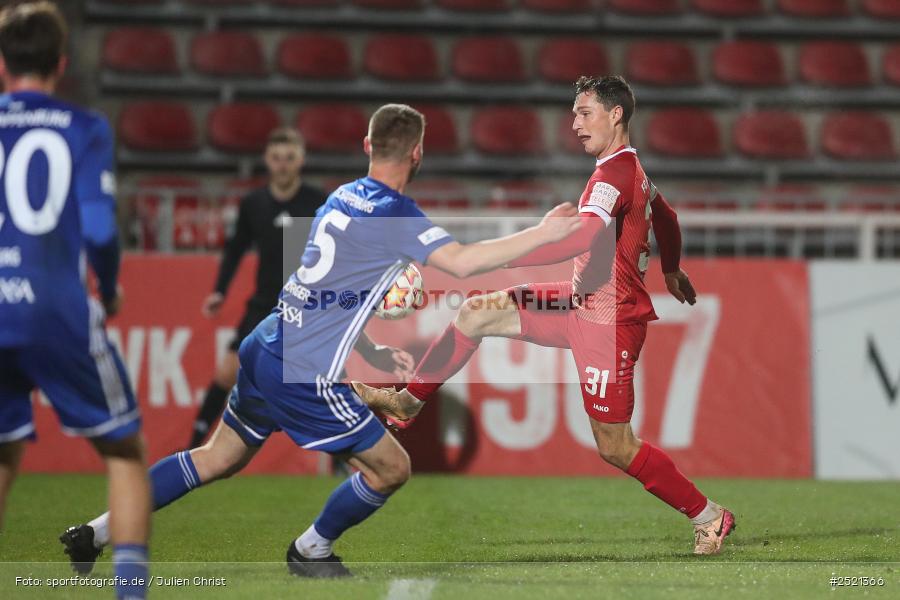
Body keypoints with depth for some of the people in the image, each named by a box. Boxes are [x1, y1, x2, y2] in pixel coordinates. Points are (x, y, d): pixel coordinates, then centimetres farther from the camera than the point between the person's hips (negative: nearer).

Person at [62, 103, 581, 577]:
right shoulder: (395, 214, -15)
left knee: (219, 458, 22)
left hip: (266, 349, 9)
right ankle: (312, 551, 20)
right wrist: (545, 234, -22)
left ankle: (104, 528, 18)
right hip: (304, 374, -9)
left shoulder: (344, 197, 11)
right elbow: (461, 261, -27)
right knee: (392, 469, 4)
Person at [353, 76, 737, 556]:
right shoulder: (633, 171, 10)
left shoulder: (614, 174, -22)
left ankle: (709, 516, 12)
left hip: (609, 320, -10)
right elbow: (666, 218, 29)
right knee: (476, 312, 5)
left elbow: (579, 239, -36)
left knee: (615, 448, -3)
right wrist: (671, 270, 48)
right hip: (583, 302, 10)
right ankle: (405, 403, 16)